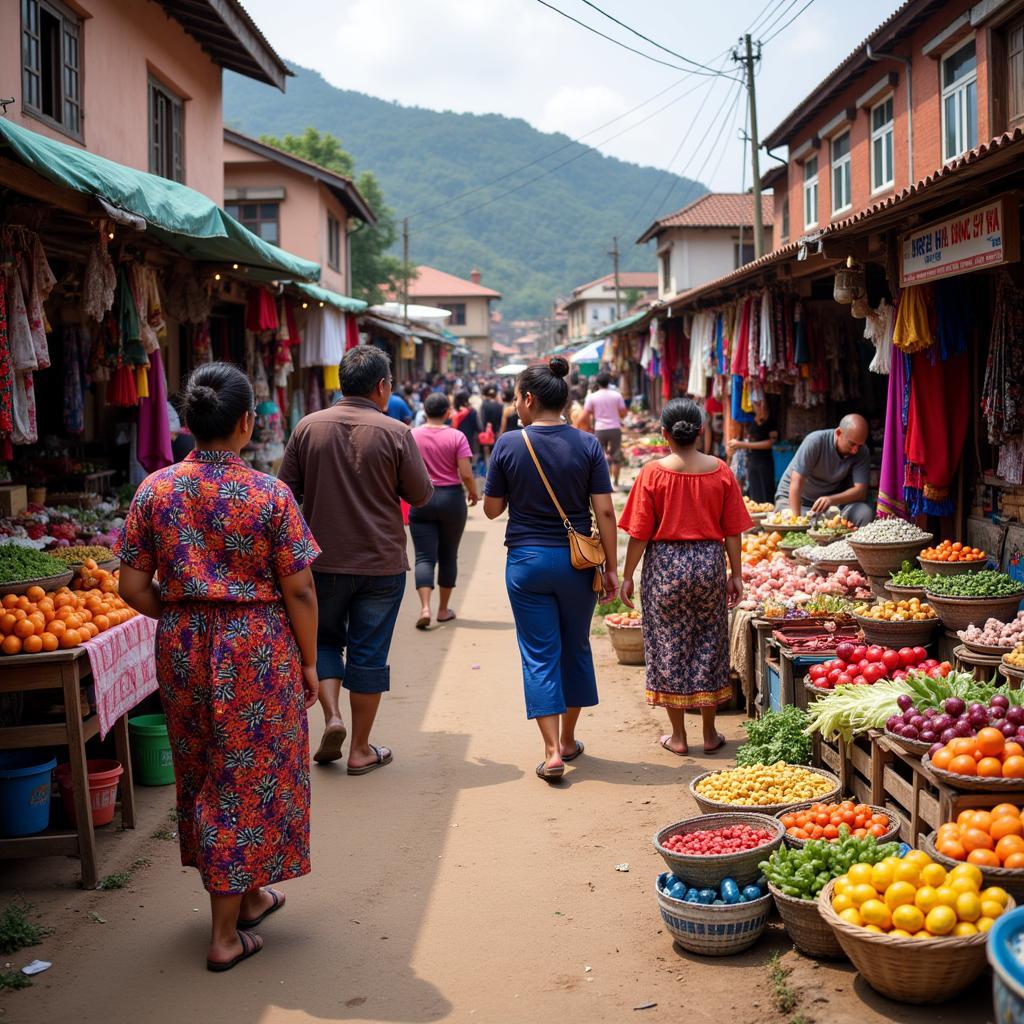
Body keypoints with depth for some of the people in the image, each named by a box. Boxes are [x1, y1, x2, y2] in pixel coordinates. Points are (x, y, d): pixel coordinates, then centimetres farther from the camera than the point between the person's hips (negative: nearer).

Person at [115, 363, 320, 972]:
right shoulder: (269, 494, -12)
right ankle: (226, 935, 12)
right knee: (248, 780, 7)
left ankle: (248, 897, 34)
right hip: (257, 648, -4)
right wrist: (309, 664, 1)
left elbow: (134, 587, -2)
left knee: (203, 775, 19)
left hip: (183, 648, 4)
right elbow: (299, 590, -11)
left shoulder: (156, 489, -3)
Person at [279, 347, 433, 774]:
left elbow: (287, 489, 2)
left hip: (323, 560, 2)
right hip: (381, 562, -2)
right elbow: (421, 494, -3)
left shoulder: (308, 427, -3)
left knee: (323, 638, 21)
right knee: (369, 653, 7)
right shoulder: (395, 433, -10)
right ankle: (361, 749, 13)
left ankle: (332, 716, 3)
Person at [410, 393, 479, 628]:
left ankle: (425, 607, -18)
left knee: (424, 556, 1)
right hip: (451, 498, 0)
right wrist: (473, 493, 7)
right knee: (448, 556, 14)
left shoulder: (412, 436, -3)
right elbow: (466, 474, -12)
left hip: (421, 500, 0)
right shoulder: (457, 437, -8)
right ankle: (444, 609, 21)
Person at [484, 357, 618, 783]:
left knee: (539, 655, 4)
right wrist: (611, 568, 0)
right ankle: (568, 740, 30)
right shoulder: (587, 445, -4)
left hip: (526, 560, -2)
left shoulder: (508, 444, -7)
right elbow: (605, 512, -6)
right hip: (576, 560, 2)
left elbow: (492, 508, -1)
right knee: (575, 648, 17)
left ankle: (552, 752, -3)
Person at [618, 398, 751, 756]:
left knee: (669, 647, 8)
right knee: (709, 645, 13)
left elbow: (639, 533, -8)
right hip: (709, 562, 2)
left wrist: (627, 576, 1)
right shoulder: (720, 471, -3)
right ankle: (710, 734, 20)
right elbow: (732, 530, 0)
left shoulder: (653, 473, -10)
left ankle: (677, 735, 14)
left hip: (665, 565, -2)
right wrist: (736, 574, 9)